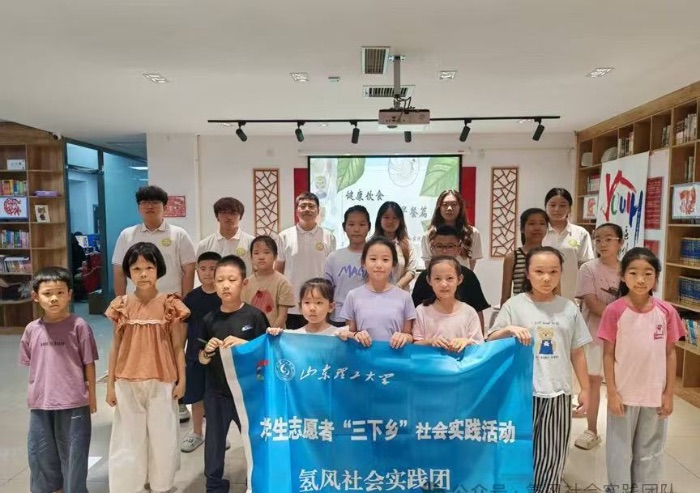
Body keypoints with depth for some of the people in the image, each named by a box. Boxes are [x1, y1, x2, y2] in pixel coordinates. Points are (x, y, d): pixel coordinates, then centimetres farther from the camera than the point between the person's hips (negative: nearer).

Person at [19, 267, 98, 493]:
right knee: (40, 451, 18)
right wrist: (33, 392, 10)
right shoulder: (32, 329, 0)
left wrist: (91, 395, -2)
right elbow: (31, 365, 9)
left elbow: (88, 363, -6)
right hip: (40, 403, 4)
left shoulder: (79, 326, -11)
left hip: (73, 402, -4)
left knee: (73, 452, 9)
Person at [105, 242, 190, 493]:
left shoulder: (170, 304, -6)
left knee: (162, 435, 11)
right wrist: (110, 384, 5)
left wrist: (181, 380, -3)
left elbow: (178, 346, -2)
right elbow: (116, 346, 5)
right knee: (129, 436, 12)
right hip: (127, 382, 2)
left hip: (161, 381, -1)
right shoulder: (121, 305, -1)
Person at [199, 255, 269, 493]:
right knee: (214, 440, 15)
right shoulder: (210, 319, -1)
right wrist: (208, 350, -15)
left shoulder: (254, 316, -11)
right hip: (216, 393, 3)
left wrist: (244, 344, -23)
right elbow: (202, 360, 7)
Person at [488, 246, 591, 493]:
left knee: (552, 456, 13)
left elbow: (577, 353, 10)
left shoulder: (569, 308, 3)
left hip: (558, 393, 3)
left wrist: (585, 389, 10)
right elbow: (490, 342, -5)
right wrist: (508, 329, -23)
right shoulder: (514, 305, -6)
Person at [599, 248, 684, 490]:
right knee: (620, 450, 13)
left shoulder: (666, 312, -5)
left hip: (655, 395, 3)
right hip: (624, 394, -2)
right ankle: (618, 487, 31)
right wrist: (611, 393, -9)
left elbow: (670, 353, 2)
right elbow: (608, 354, -8)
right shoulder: (614, 311, -13)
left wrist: (669, 393, 2)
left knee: (650, 451, 19)